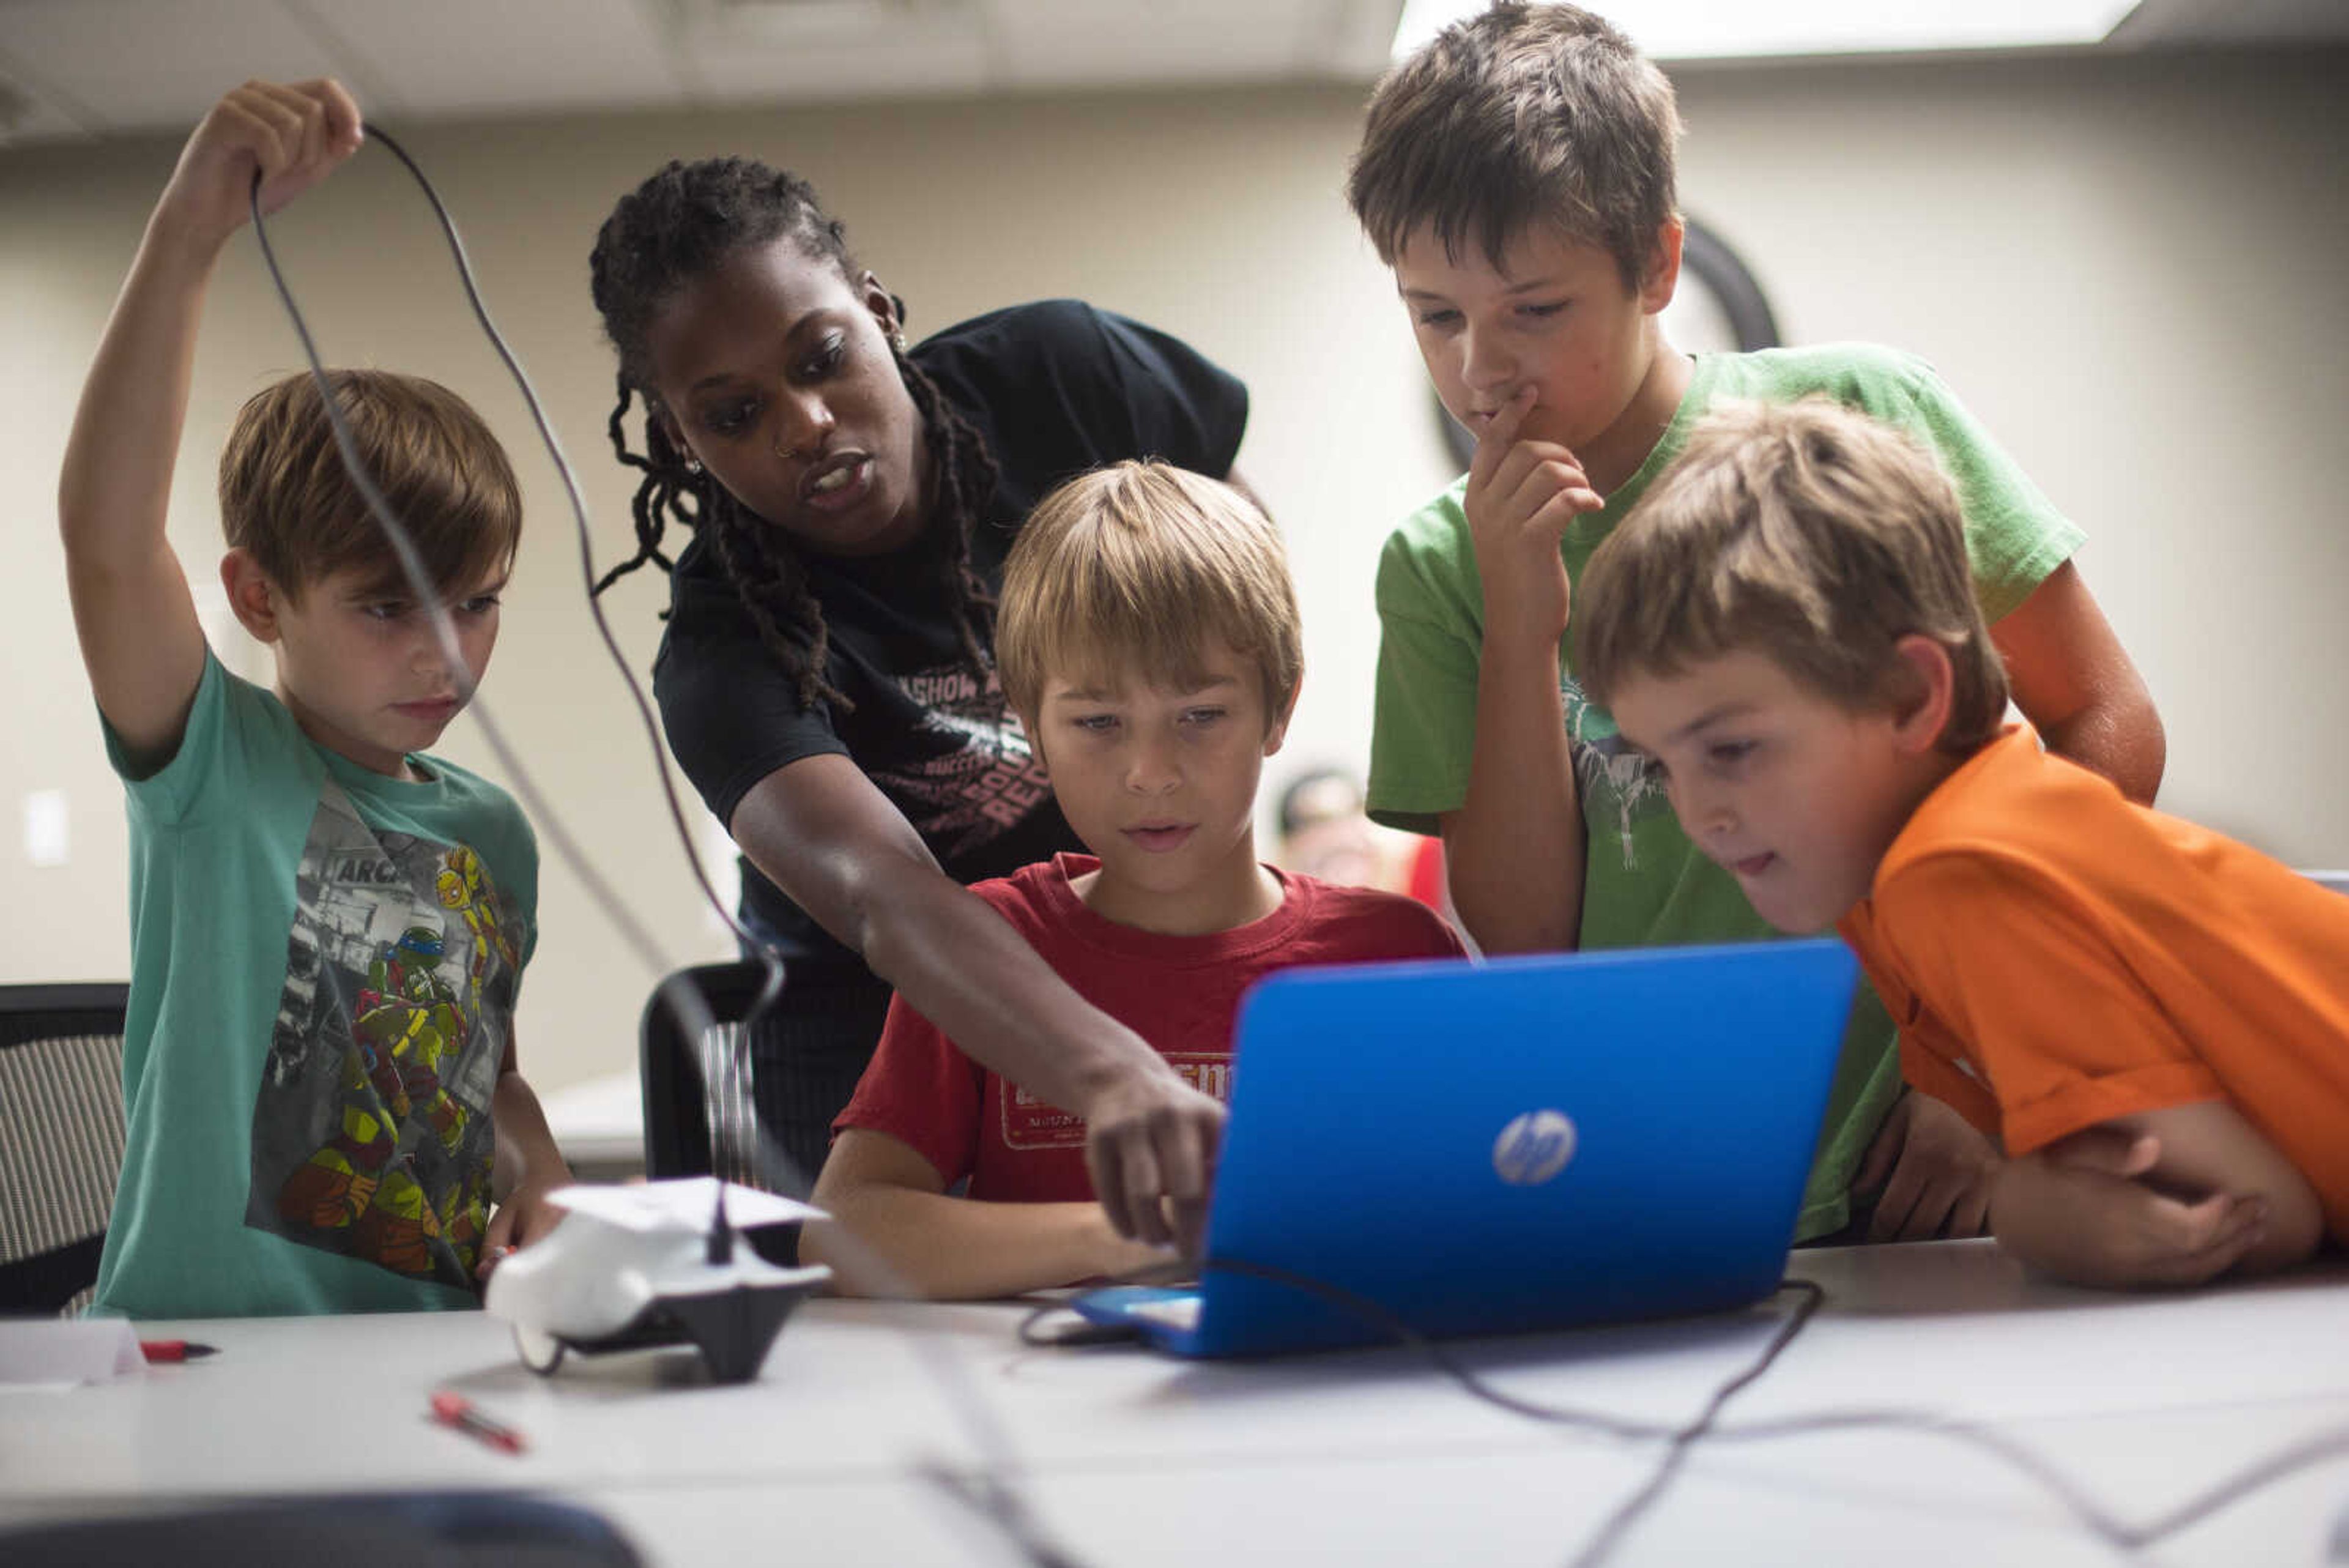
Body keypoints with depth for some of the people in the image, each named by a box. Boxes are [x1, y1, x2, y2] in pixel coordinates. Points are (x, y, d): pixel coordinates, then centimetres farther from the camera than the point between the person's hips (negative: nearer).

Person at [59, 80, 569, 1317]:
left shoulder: (492, 832, 12)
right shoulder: (217, 769, -4)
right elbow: (107, 534, -21)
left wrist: (539, 1170, 3)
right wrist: (192, 225, -29)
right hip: (196, 1353, -5)